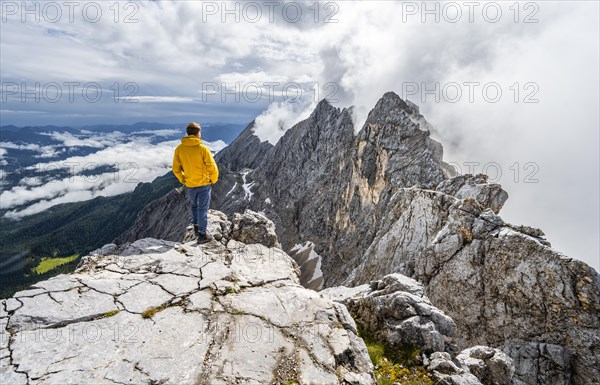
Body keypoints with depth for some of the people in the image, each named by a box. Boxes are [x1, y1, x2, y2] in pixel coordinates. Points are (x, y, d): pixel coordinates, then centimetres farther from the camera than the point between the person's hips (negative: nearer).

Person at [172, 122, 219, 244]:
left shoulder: (179, 149, -5)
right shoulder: (203, 148, -18)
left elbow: (176, 169, 2)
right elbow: (213, 168, -16)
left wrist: (183, 180, 16)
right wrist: (213, 180, 2)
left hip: (190, 185, 4)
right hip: (204, 184, -4)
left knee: (194, 206, 26)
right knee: (202, 209, 7)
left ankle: (196, 227, 33)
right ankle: (202, 235, 14)